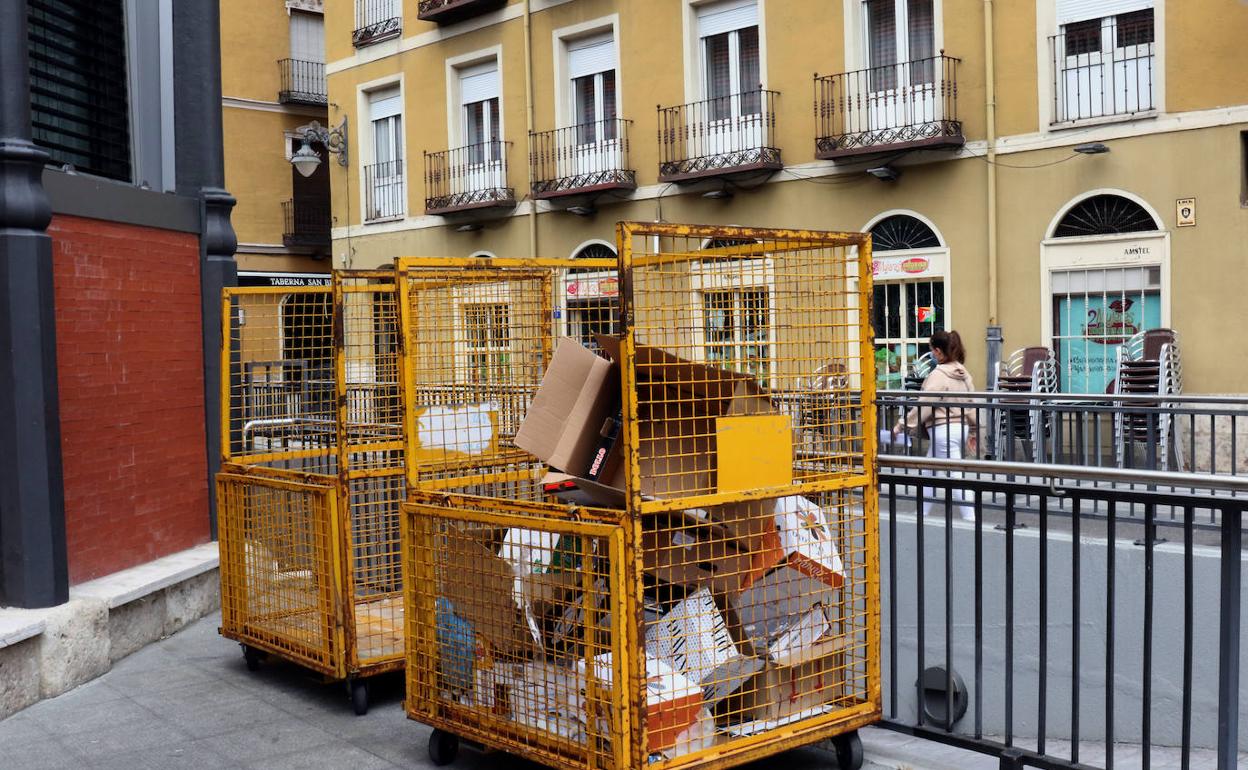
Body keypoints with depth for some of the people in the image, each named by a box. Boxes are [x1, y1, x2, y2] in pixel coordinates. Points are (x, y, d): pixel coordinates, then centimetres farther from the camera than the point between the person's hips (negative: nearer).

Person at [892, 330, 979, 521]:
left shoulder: (938, 374, -17)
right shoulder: (963, 373, 9)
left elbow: (925, 405, -19)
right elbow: (971, 403, 14)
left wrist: (903, 425, -13)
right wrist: (973, 430, 21)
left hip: (944, 429, -9)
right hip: (960, 426, 9)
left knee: (955, 476, -4)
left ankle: (971, 518, -2)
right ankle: (921, 513, 27)